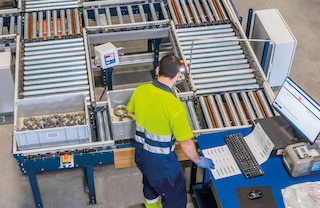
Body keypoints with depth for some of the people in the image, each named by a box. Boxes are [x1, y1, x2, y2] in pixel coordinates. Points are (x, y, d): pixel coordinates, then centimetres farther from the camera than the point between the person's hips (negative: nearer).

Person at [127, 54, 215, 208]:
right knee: (176, 196, 17)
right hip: (161, 161, -7)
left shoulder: (140, 90, -13)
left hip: (141, 153, 7)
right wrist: (198, 160, -6)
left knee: (150, 184, 34)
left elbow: (131, 111, 10)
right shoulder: (174, 106, -32)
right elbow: (186, 144, -24)